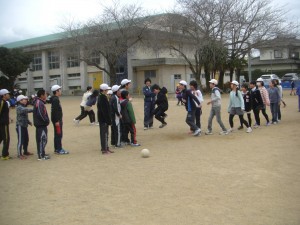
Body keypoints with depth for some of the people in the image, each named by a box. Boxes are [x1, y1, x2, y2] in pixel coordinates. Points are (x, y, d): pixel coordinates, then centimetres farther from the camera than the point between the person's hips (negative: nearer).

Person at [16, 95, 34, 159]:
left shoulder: (24, 107, 18)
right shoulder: (19, 108, -14)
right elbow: (26, 110, -34)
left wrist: (29, 121, 10)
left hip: (24, 126, 10)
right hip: (20, 126, -10)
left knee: (26, 139, 16)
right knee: (20, 140, -7)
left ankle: (25, 151, 29)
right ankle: (19, 154, -1)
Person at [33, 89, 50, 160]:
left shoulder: (39, 102, 15)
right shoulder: (39, 103, -18)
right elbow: (40, 114, -25)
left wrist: (46, 120, 13)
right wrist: (46, 120, -13)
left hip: (41, 124, 11)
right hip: (41, 125, -11)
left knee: (43, 139, 18)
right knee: (42, 140, -7)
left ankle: (42, 153, 28)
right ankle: (41, 156, -3)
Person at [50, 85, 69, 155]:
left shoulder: (55, 99, 14)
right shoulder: (55, 99, -17)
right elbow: (55, 111, -23)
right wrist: (57, 121, -23)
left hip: (57, 119, 10)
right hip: (57, 120, -10)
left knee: (57, 134, 15)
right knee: (59, 134, -5)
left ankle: (57, 149, 22)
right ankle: (59, 149, -1)